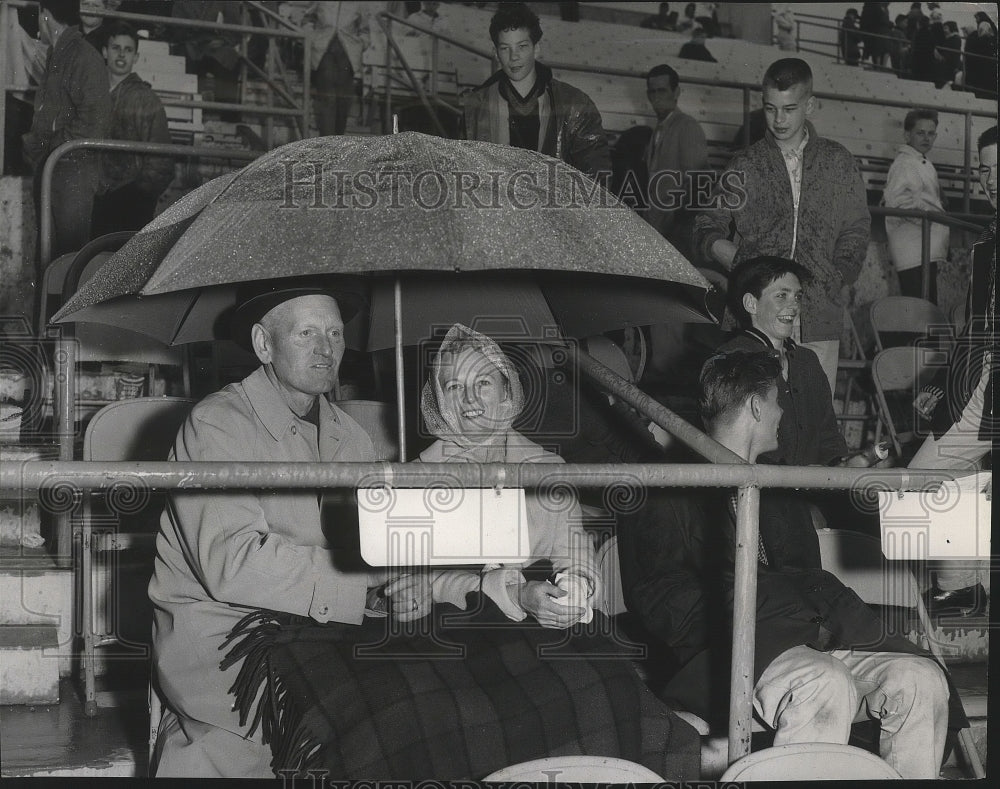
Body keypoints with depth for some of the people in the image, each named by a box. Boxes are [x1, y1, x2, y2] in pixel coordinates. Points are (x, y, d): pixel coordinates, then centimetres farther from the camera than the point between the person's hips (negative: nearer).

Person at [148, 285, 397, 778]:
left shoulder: (351, 438, 14)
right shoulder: (217, 424, -9)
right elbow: (231, 565, -22)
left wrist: (402, 588, -10)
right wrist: (363, 572, -21)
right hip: (216, 638, -6)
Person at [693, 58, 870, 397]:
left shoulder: (838, 162, 13)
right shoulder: (745, 166, 11)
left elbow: (856, 232, 17)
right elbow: (707, 230, 12)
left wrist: (834, 277, 2)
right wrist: (738, 261, -6)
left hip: (819, 323, 1)